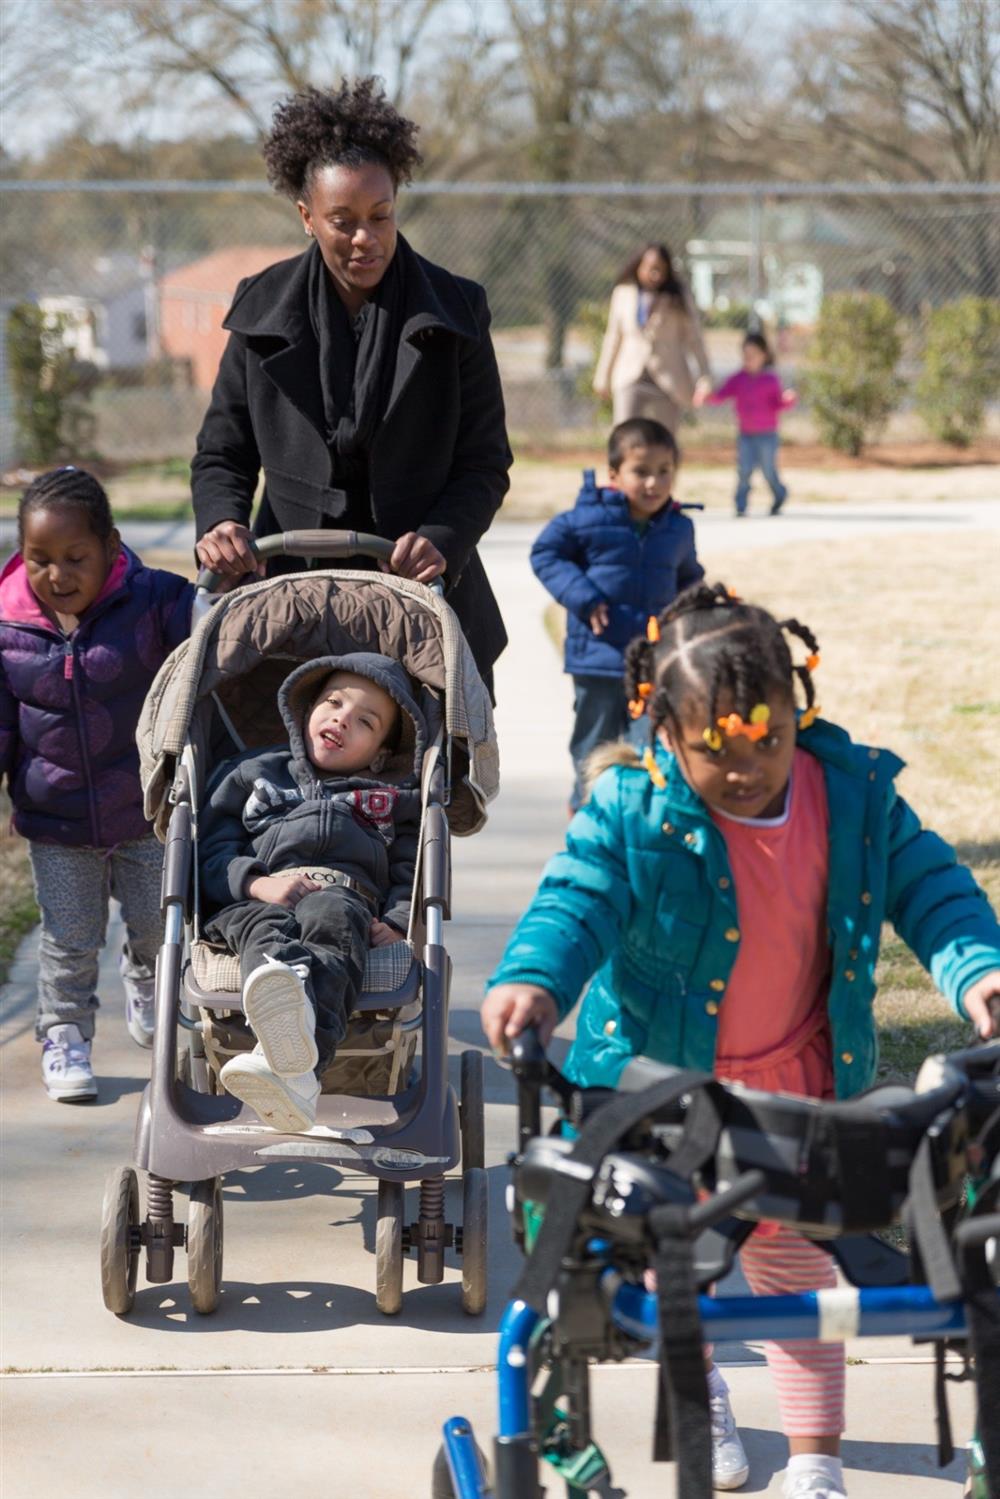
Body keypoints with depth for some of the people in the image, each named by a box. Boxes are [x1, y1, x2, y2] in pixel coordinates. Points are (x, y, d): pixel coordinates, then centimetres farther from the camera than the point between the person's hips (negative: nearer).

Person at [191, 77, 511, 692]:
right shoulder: (264, 311, 6)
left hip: (427, 600, 0)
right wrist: (221, 521, -10)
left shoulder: (455, 312, 2)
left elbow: (486, 462, 3)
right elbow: (222, 452, 11)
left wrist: (443, 540, -16)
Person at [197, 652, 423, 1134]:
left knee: (332, 920, -40)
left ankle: (290, 1066, -71)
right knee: (264, 929, -38)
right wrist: (258, 883, -6)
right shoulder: (254, 774, 30)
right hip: (256, 900, 1)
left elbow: (412, 875, 21)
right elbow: (211, 853, 16)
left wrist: (396, 924, -2)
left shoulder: (394, 798, 32)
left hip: (348, 895, -1)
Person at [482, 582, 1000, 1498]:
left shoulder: (855, 796, -12)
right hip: (660, 1082, -1)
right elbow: (578, 899, -29)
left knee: (796, 1263, 8)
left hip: (798, 1088, 1)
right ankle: (700, 1396, 48)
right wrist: (532, 978, -50)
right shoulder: (634, 809, -20)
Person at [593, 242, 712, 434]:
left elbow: (694, 339, 1)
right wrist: (603, 377, 19)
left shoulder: (679, 299, -1)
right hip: (631, 379, 1)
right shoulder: (623, 294, 5)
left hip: (668, 382, -1)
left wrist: (705, 377, -7)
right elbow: (613, 337, 14)